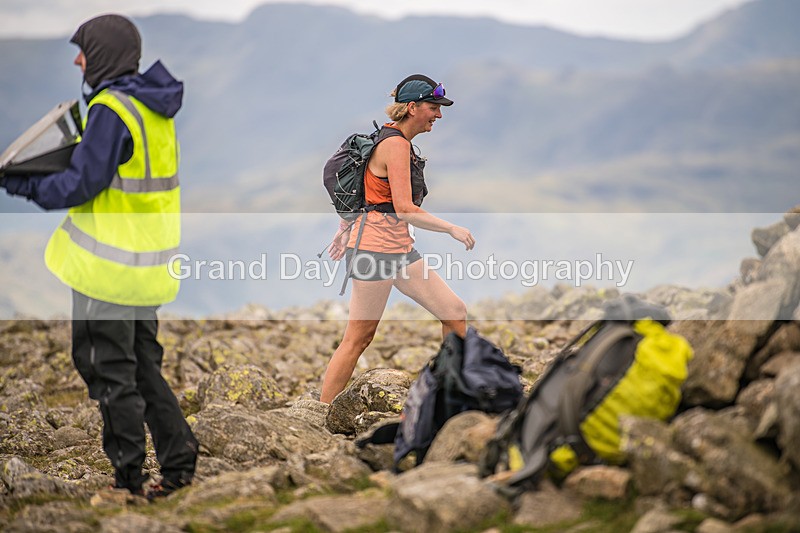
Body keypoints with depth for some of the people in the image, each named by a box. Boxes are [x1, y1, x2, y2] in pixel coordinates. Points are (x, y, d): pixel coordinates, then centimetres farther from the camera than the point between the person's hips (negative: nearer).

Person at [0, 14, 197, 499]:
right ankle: (178, 460, 17)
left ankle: (127, 475, 8)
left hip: (109, 267, -9)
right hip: (147, 265, 9)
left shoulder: (111, 109, -18)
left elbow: (81, 184, -18)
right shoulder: (153, 107, 10)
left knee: (110, 371, 1)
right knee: (144, 365, 17)